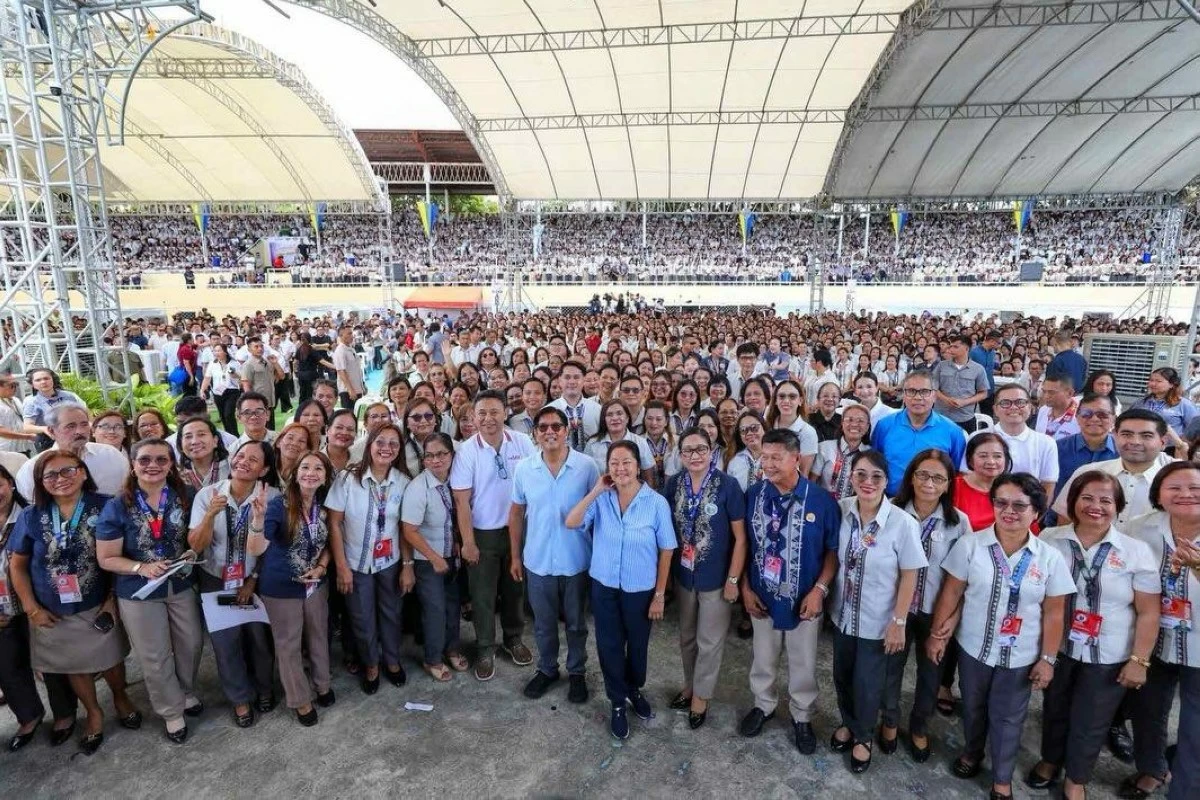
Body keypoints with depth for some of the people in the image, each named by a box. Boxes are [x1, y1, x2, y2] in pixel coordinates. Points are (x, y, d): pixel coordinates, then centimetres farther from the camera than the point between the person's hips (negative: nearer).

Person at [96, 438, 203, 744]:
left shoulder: (186, 497, -7)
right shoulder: (117, 506, -14)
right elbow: (107, 558, -10)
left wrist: (194, 552, -15)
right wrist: (142, 568, -26)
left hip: (182, 586, 2)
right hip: (139, 593, -2)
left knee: (191, 644, 17)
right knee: (154, 657, 12)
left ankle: (187, 692, 45)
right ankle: (171, 711, 32)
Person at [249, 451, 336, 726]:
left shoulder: (324, 507, -6)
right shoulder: (279, 505, -22)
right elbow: (256, 550, -31)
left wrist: (321, 568, -7)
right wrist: (258, 518, -48)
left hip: (316, 585, 5)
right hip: (281, 588, -4)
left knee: (318, 636, 21)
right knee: (289, 644, 12)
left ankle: (322, 684, 44)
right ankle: (300, 700, 31)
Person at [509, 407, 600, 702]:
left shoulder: (587, 467, -12)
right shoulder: (523, 469, -6)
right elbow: (516, 514, 4)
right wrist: (515, 557, 6)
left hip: (576, 561, -1)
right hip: (537, 562, 2)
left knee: (576, 623, 18)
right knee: (543, 624, 20)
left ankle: (577, 672, 39)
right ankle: (547, 669, 43)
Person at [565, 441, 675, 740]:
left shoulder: (656, 502, -16)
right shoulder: (601, 499, -9)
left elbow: (666, 550, -9)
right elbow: (571, 522, -20)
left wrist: (660, 594, -7)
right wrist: (596, 491, -23)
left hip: (640, 589, -1)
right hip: (604, 587, 1)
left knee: (637, 645, 19)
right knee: (609, 646, 13)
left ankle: (634, 690, 48)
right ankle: (618, 703, 36)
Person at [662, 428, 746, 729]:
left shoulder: (728, 485, -18)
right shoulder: (674, 485, -6)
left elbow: (740, 537, -13)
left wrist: (733, 579, -12)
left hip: (716, 578, -4)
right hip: (683, 575, 4)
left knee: (710, 642, 13)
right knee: (687, 637, 21)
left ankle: (701, 695, 34)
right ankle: (690, 684, 43)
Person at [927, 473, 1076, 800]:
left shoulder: (1050, 558, -11)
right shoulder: (970, 544, -13)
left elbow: (1053, 612, -4)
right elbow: (952, 592, -6)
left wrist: (1048, 659, -3)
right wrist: (937, 633, -4)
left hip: (1020, 656, 0)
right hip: (973, 648, 0)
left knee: (1007, 718, 15)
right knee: (973, 707, 21)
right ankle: (972, 753, 47)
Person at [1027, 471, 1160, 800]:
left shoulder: (1136, 552, -11)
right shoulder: (1049, 540, -9)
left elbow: (1148, 612, -7)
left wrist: (1139, 660, -8)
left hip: (1108, 658, -1)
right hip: (1057, 649, 1)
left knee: (1090, 723, 15)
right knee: (1055, 711, 21)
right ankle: (1050, 761, 46)